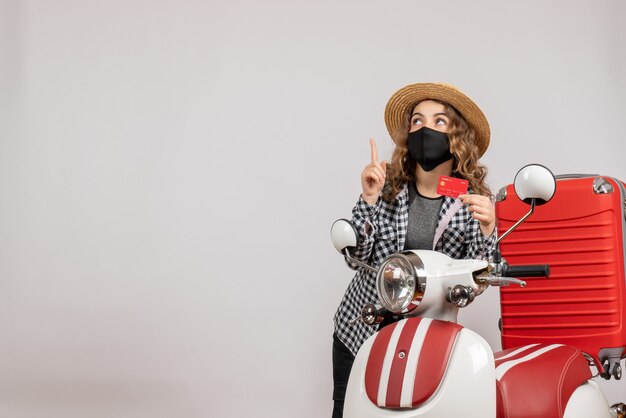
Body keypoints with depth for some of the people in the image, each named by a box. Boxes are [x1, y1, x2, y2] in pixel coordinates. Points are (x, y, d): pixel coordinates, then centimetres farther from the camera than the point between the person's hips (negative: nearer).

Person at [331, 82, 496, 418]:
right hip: (358, 330, 1)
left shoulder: (474, 202, -8)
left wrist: (487, 231, -29)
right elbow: (356, 257, -10)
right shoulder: (388, 188, -6)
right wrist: (368, 200, -22)